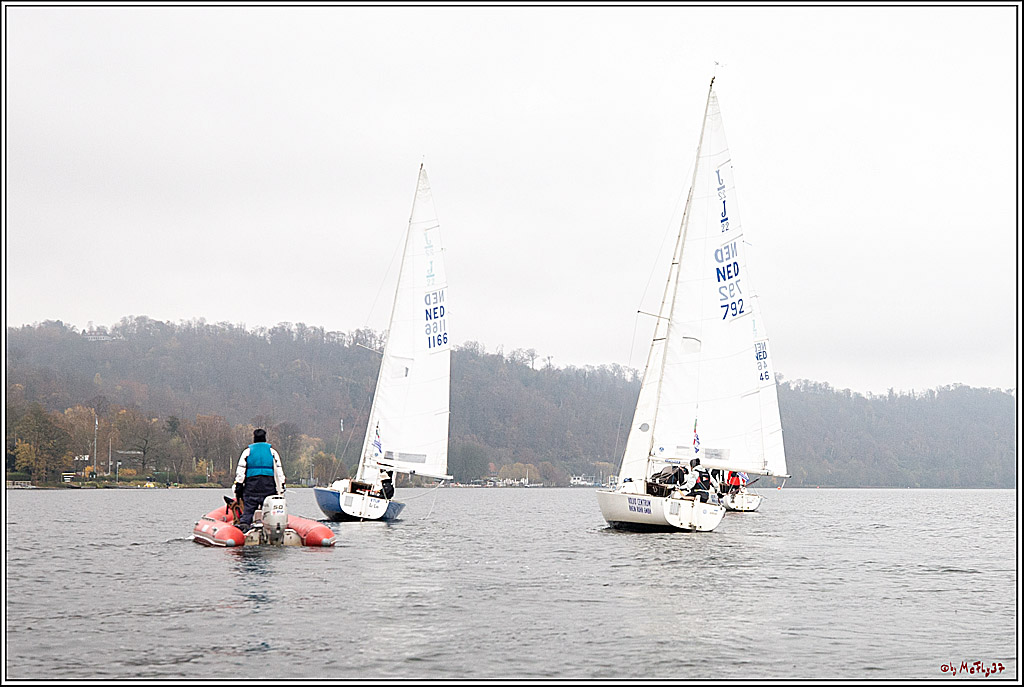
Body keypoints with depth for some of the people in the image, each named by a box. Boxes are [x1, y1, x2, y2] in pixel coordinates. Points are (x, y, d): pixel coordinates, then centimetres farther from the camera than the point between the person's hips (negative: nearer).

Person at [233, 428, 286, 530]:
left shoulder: (247, 451, 9)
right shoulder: (272, 451, 12)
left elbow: (240, 471, 3)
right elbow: (279, 471, 8)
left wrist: (238, 487, 6)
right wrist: (281, 489, 10)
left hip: (251, 485, 0)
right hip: (269, 486, 1)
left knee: (248, 508, -2)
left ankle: (244, 523, -21)